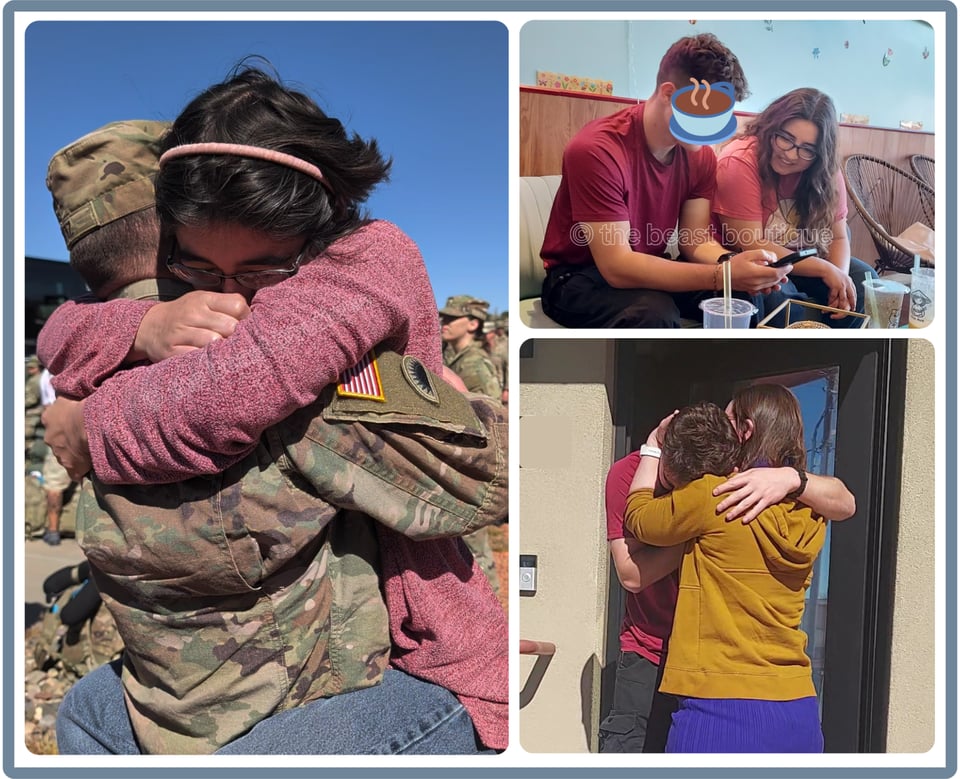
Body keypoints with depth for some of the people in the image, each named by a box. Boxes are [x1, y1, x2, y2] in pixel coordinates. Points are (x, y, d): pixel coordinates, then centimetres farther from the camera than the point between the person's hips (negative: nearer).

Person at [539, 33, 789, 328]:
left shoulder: (701, 156, -3)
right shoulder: (597, 150, -26)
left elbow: (697, 240, -2)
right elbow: (617, 266, -31)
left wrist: (731, 262, -27)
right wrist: (722, 275, -35)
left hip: (649, 271, 6)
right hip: (579, 277, -6)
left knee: (748, 296, -14)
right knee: (655, 314, -36)